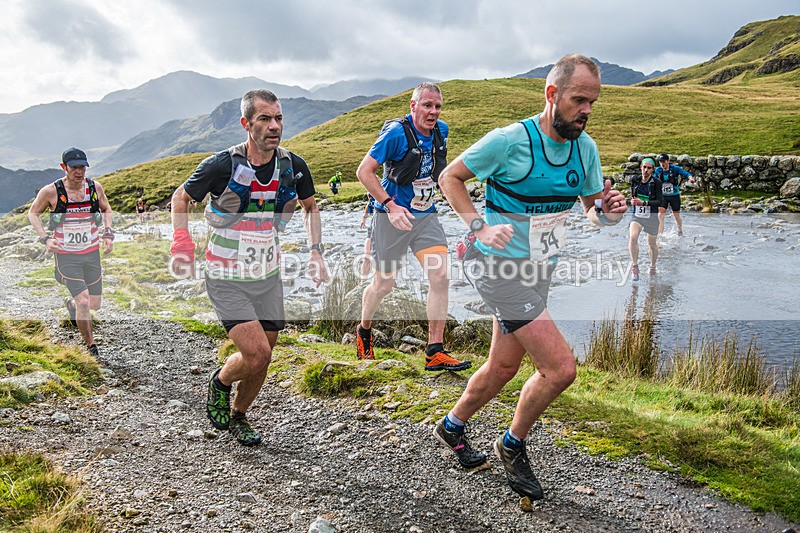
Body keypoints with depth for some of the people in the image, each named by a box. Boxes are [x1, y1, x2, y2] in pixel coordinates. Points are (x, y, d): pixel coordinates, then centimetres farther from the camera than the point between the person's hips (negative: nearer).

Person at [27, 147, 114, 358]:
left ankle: (71, 303, 45)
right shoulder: (51, 191, -12)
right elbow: (33, 213, 4)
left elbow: (106, 210, 16)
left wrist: (108, 234, 1)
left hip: (92, 253, 4)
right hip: (66, 255, -4)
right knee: (84, 302, -13)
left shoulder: (95, 187, -3)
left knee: (95, 304, 9)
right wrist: (45, 238, -10)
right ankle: (91, 348, 6)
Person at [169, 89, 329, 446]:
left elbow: (310, 206, 14)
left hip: (268, 276, 5)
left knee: (262, 358, 12)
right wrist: (181, 243, -15)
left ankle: (237, 417, 39)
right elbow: (181, 198, 0)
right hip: (227, 280, -4)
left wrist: (316, 251, 1)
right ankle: (220, 383, 20)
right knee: (257, 354, -15)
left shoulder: (293, 166, -5)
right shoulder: (221, 165, -17)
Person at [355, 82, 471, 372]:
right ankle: (363, 331, 36)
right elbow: (364, 171, -19)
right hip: (393, 217, -5)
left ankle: (435, 353, -3)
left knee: (440, 277, -10)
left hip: (426, 216, 5)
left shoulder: (441, 131, 3)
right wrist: (390, 205, -27)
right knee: (384, 285, 6)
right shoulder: (396, 133, -17)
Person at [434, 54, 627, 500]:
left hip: (540, 271, 7)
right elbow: (450, 177, -7)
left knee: (503, 368, 17)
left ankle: (453, 427, 42)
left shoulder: (585, 147, 2)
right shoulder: (509, 140, -17)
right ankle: (513, 445, 15)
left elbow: (593, 210, 11)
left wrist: (608, 213, -13)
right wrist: (479, 228, -19)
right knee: (561, 368, -12)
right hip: (504, 270, -7)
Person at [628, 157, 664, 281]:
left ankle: (653, 267, 36)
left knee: (652, 244, 12)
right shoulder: (635, 180, 1)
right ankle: (635, 266, -13)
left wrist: (644, 203, -24)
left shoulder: (656, 182, -10)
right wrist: (632, 201, -2)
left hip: (651, 217, -2)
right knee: (633, 237, -24)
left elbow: (660, 202, -14)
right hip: (637, 216, 2)